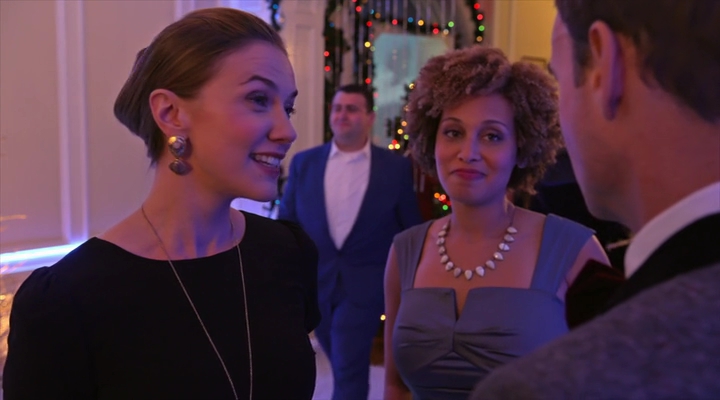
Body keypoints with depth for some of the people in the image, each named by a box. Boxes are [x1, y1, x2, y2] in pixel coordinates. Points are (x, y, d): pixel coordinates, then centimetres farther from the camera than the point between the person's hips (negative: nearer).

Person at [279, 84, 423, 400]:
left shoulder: (397, 167, -4)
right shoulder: (303, 163, 2)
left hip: (364, 287, -3)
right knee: (344, 367, 19)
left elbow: (413, 230, 2)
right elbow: (286, 223, 7)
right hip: (314, 284, 3)